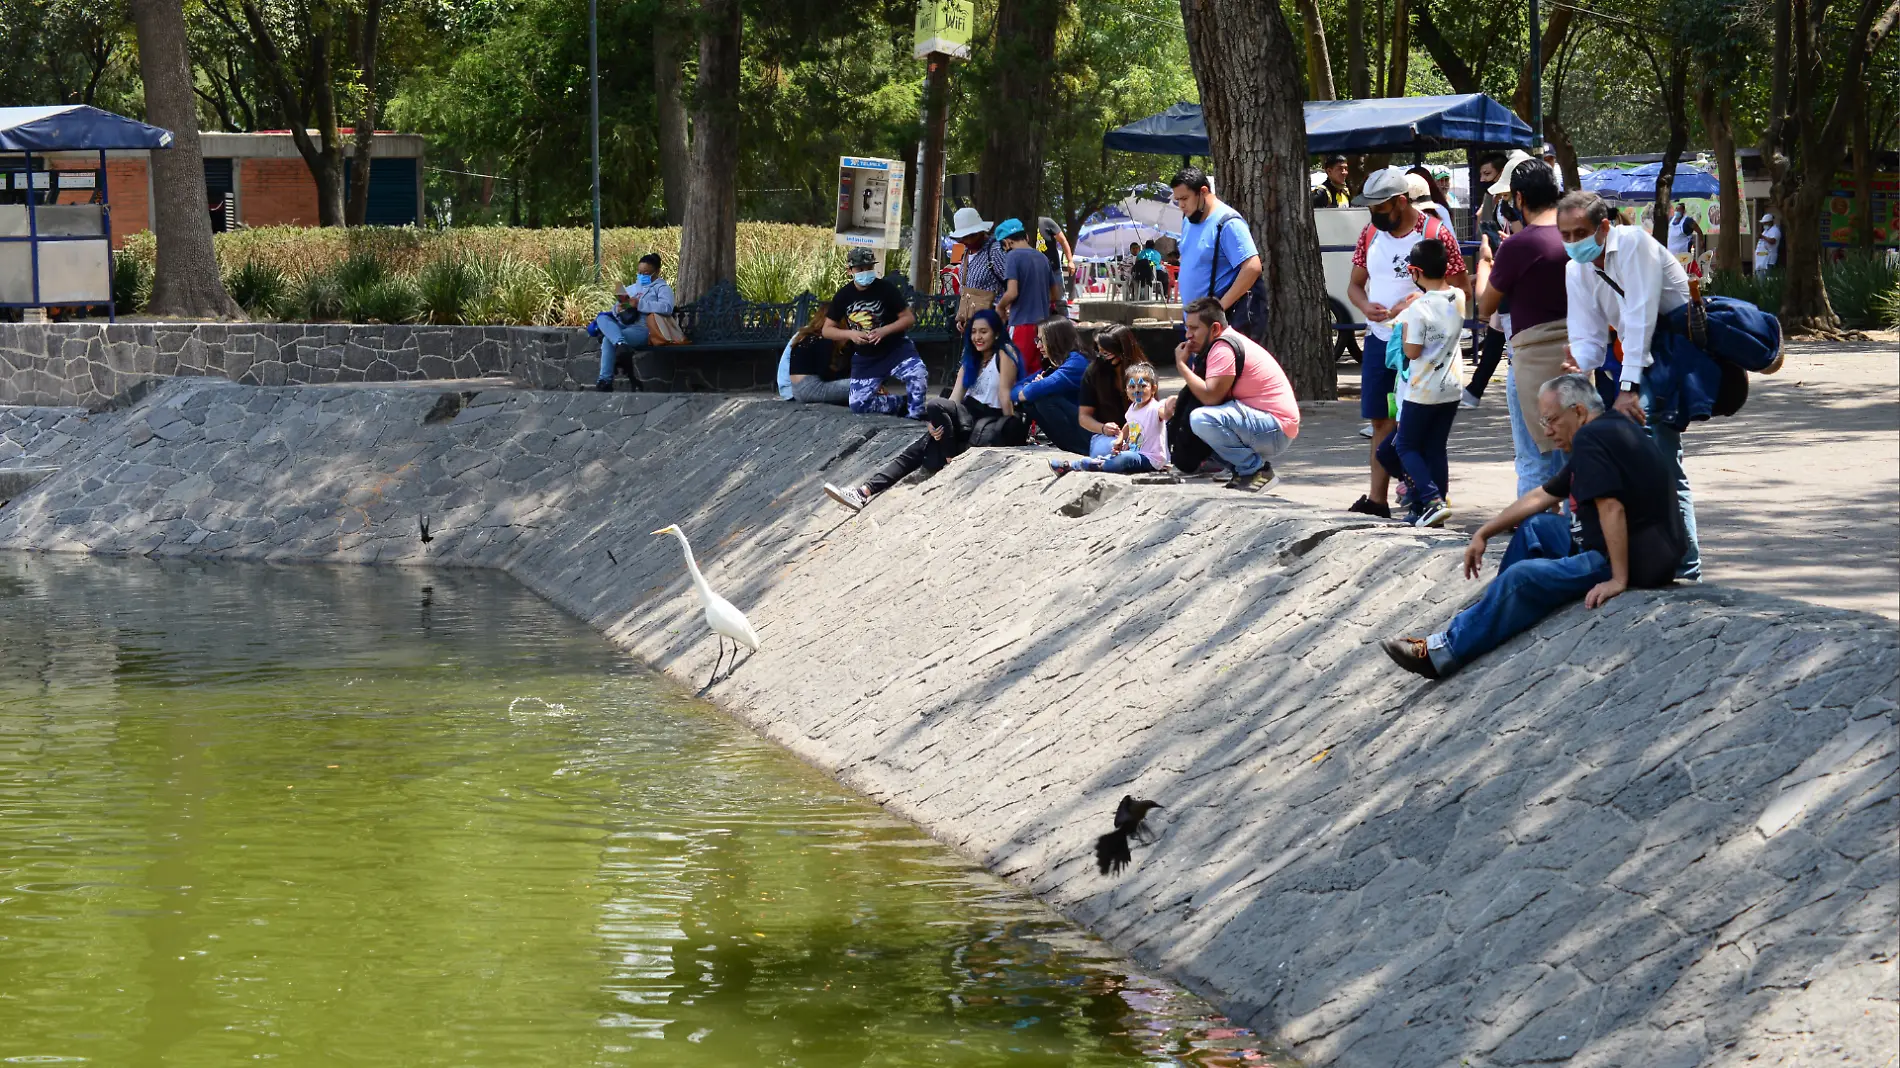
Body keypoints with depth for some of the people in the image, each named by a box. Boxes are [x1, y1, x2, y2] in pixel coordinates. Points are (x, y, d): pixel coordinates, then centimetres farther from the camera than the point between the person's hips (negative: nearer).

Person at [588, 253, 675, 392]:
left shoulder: (662, 288, 7)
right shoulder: (632, 288, 29)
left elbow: (666, 308, -14)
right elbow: (615, 308, 26)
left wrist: (639, 304, -17)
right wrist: (618, 310, -1)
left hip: (642, 329, -7)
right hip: (623, 325, 7)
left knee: (608, 340, -30)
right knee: (602, 318, -25)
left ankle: (606, 380, -31)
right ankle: (621, 344, -48)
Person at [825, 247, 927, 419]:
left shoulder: (886, 288, -13)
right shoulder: (844, 295, -5)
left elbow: (909, 318, -10)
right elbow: (827, 329, 1)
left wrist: (884, 331, -25)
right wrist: (850, 334, -18)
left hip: (895, 349, -3)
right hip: (864, 358, 3)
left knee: (918, 374, -32)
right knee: (857, 404, -6)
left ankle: (915, 415, -8)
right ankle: (904, 403, 14)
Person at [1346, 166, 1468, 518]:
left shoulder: (1436, 234, -10)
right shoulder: (1370, 234, 7)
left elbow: (1459, 291, -8)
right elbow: (1355, 284, 14)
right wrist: (1365, 306, -8)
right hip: (1379, 338, 5)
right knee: (1382, 421, 5)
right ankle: (1376, 499, 6)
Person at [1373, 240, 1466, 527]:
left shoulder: (1419, 308, -19)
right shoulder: (1458, 299, 2)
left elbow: (1412, 352, -18)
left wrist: (1404, 325, -4)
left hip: (1423, 392, -6)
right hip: (1451, 389, 6)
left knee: (1405, 446, 6)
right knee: (1436, 449, 12)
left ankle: (1431, 500, -9)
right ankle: (1430, 509, 10)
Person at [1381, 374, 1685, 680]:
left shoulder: (1590, 439, -16)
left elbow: (1611, 508, -27)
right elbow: (1540, 497, 23)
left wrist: (1618, 580, -27)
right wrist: (1483, 534, 24)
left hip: (1637, 562, -11)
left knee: (1522, 577, -18)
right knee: (1537, 526, 21)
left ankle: (1447, 649, -14)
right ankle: (1492, 612, 17)